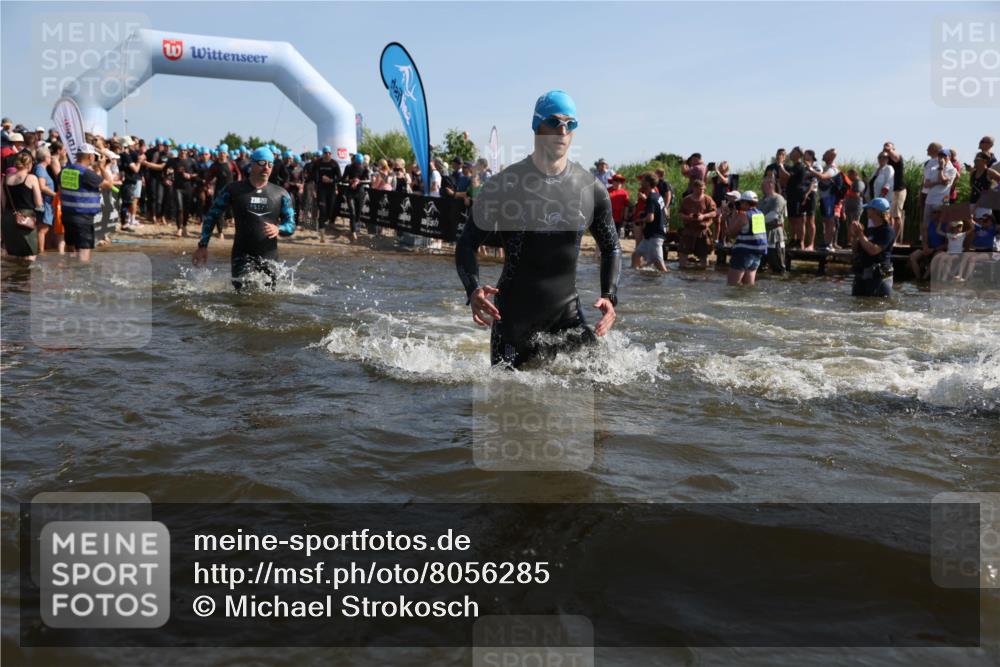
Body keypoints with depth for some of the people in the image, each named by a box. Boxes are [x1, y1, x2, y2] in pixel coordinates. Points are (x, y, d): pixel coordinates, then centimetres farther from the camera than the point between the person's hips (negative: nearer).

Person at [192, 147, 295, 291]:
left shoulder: (280, 194, 7)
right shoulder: (234, 190, 3)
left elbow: (291, 225, 6)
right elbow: (211, 215, 8)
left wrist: (278, 229, -18)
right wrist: (203, 245, 0)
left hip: (269, 256, 2)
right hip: (242, 255, -2)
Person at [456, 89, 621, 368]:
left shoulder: (592, 189, -1)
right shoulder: (503, 185, -9)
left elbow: (611, 248, 11)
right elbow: (467, 244, -5)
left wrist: (609, 296, -5)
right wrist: (474, 290, -24)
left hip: (567, 312, 3)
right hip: (513, 314, -2)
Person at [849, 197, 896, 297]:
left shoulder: (888, 231, -9)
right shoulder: (868, 230, 14)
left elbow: (873, 250, -21)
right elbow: (856, 251, 18)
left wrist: (860, 234, -13)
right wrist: (856, 235, 3)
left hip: (879, 277, -8)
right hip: (861, 276, 8)